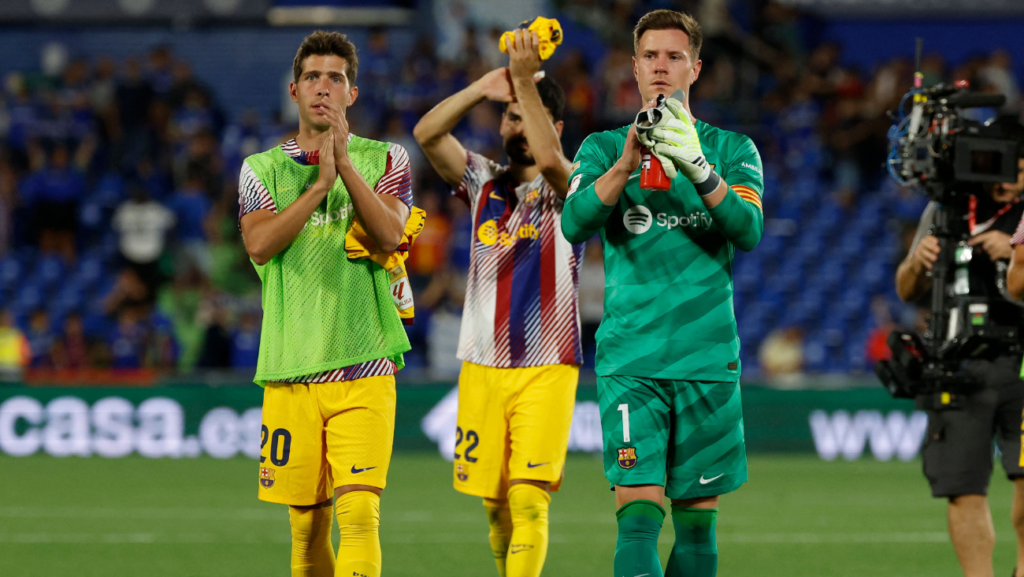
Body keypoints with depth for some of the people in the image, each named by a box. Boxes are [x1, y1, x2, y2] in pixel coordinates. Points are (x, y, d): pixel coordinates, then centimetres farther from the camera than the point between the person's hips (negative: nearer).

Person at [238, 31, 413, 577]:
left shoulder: (385, 160, 8)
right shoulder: (262, 168, 11)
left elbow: (389, 234, -9)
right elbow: (259, 244, -7)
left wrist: (344, 164, -16)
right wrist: (320, 184, -15)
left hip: (362, 368, -2)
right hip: (290, 369, 2)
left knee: (359, 512, -16)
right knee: (307, 523, 5)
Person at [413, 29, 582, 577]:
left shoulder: (568, 188, 0)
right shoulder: (483, 182, 11)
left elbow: (548, 159, -24)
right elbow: (427, 134, -3)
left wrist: (526, 83, -27)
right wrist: (481, 89, -16)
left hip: (546, 368, -4)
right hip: (482, 367, 4)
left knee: (528, 501, -14)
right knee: (495, 505, 6)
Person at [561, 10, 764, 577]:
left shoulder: (732, 149, 9)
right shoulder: (603, 148, 9)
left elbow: (748, 231, -9)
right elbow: (574, 223, -10)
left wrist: (698, 168, -26)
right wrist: (626, 164, -27)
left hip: (707, 358, 1)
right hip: (630, 356, -1)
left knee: (697, 519, 5)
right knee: (638, 511, -14)